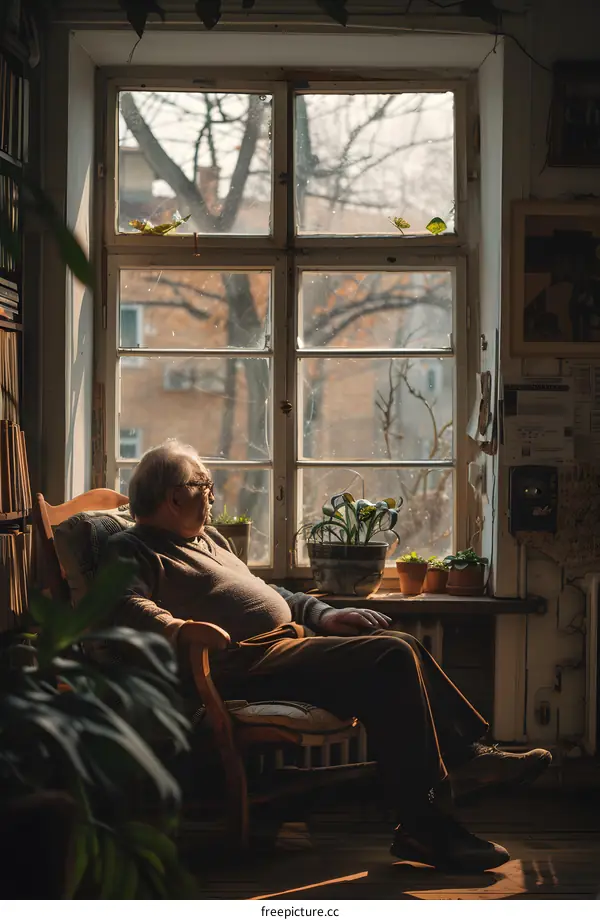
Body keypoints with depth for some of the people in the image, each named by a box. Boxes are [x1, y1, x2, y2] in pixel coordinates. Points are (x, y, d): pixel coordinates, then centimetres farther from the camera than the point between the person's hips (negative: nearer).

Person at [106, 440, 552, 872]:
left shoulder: (208, 538, 28)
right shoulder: (133, 550, -2)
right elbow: (129, 607, -21)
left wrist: (323, 614, 19)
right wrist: (173, 628, -40)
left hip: (287, 640, 11)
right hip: (246, 664, -11)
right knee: (390, 658, -22)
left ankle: (467, 756, 2)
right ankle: (422, 825, -25)